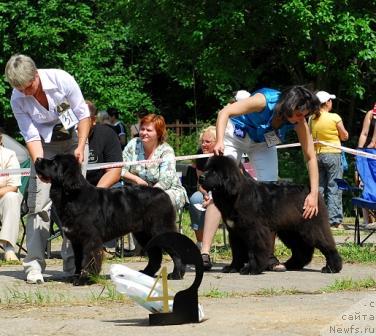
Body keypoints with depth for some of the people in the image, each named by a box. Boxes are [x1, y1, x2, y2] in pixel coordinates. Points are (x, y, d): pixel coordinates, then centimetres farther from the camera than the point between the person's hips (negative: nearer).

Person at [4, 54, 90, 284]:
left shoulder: (61, 80, -23)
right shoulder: (18, 99, -18)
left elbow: (83, 114, -12)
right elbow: (31, 136, -16)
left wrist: (80, 147, -20)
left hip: (73, 137, -1)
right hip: (44, 145, 1)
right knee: (39, 203, -11)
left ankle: (72, 263, -2)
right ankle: (34, 265, -12)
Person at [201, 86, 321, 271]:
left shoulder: (299, 122, -24)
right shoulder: (265, 101, -36)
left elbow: (311, 157, -22)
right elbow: (225, 112, -40)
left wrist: (314, 194, -30)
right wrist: (219, 142, -55)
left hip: (263, 143, 4)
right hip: (236, 134, -4)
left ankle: (268, 255, -1)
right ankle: (205, 252, -20)